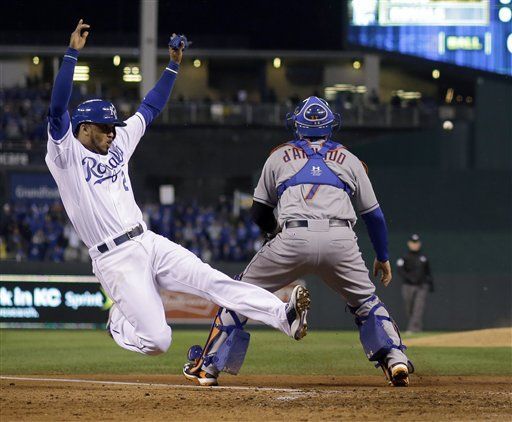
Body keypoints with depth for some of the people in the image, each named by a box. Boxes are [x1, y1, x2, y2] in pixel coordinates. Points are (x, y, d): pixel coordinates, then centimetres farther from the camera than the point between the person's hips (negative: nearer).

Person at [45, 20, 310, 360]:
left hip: (150, 243, 6)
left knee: (212, 281, -15)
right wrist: (73, 53, -23)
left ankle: (284, 316, -27)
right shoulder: (66, 154, -3)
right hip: (115, 260, -6)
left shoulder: (118, 145, 18)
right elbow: (58, 108, -17)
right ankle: (118, 323, 22)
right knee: (157, 341, -11)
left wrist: (174, 64, 17)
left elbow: (151, 108, 24)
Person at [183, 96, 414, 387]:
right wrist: (383, 257, 35)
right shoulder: (349, 160, 23)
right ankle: (396, 360, -1)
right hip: (341, 240, 1)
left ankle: (207, 366, 10)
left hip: (293, 239, -1)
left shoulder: (279, 157, 22)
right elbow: (374, 214, 24)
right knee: (366, 302, 20)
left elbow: (259, 212, 24)